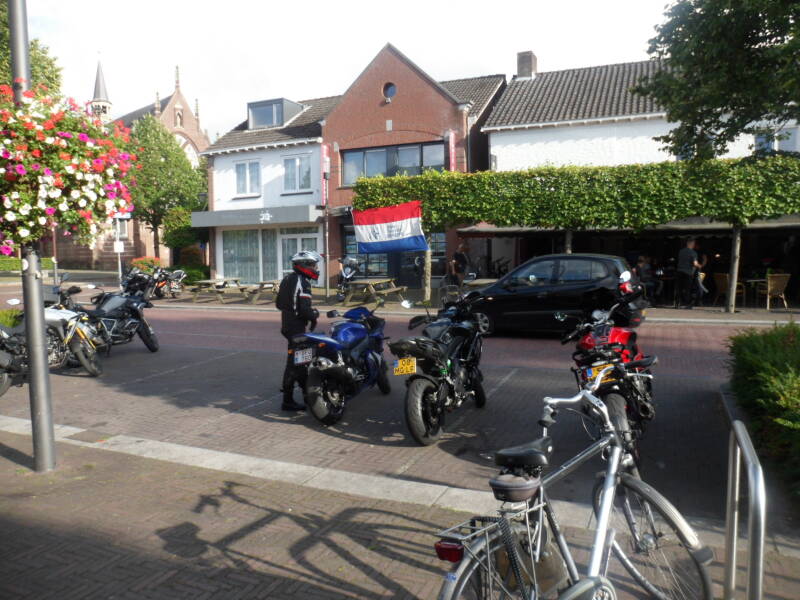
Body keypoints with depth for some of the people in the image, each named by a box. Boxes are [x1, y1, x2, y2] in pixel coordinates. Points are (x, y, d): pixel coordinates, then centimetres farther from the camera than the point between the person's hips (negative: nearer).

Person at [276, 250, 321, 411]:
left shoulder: (288, 279, 12)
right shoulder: (302, 282, -18)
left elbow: (278, 303, 20)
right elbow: (305, 310, -24)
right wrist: (315, 314, -5)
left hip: (287, 324, 10)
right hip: (296, 328, -10)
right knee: (294, 362, -4)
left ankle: (308, 390, 34)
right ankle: (287, 401, 2)